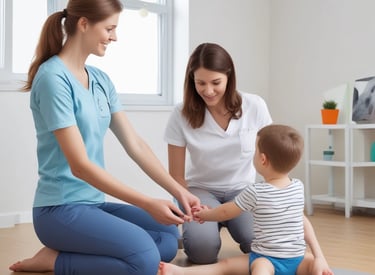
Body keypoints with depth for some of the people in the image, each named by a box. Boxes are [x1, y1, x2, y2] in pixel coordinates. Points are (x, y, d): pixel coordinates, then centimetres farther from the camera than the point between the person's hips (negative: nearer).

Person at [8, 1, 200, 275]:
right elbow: (80, 165, -21)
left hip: (94, 203, 9)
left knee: (169, 238, -2)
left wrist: (178, 190, -2)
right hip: (61, 208, -9)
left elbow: (135, 145, 8)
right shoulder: (54, 77, -17)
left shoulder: (101, 79, 9)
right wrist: (147, 203, -23)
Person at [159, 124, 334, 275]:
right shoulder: (299, 187, 6)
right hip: (296, 261, 4)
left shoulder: (255, 192, -9)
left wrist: (206, 215, 24)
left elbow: (225, 212, 5)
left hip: (265, 259, -4)